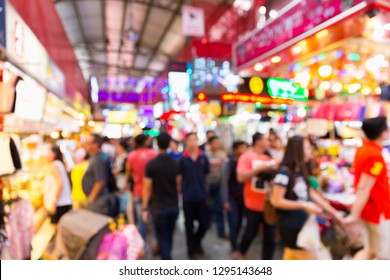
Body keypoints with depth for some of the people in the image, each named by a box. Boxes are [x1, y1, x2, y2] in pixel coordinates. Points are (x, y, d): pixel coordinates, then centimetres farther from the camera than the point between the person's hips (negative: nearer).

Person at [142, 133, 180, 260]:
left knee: (162, 238, 6)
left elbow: (147, 188, -12)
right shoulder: (176, 163, -1)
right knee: (169, 236, 21)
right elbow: (178, 184, 6)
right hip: (174, 206, 4)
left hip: (159, 207, -4)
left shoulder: (151, 164, -13)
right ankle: (166, 257, 40)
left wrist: (144, 208, -4)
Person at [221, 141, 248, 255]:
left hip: (243, 197, 4)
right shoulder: (229, 163, -11)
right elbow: (224, 182, -11)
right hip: (232, 198, -4)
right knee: (233, 223, 2)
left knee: (239, 222, 10)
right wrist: (225, 201, -12)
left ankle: (235, 241, 31)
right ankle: (235, 248, 17)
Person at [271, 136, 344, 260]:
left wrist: (334, 213, 16)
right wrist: (304, 205, -22)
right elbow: (276, 200, -20)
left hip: (302, 226, 8)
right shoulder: (284, 172, -19)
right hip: (291, 228, -8)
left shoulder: (300, 172, 8)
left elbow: (312, 194, 14)